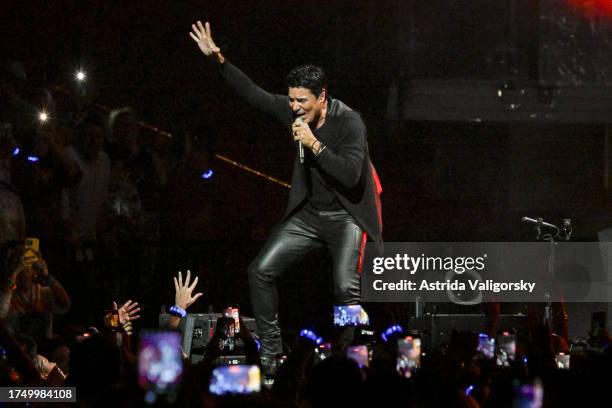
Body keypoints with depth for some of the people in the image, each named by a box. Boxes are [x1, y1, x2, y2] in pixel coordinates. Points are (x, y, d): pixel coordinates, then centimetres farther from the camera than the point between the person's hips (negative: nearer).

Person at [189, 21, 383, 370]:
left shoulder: (349, 123, -20)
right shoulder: (293, 112, -4)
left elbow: (351, 174, -30)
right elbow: (254, 94, 5)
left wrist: (314, 144, -31)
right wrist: (218, 59, -3)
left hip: (346, 216, -6)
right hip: (309, 213, 7)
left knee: (346, 287, -24)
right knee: (261, 272, -1)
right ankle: (271, 352, 6)